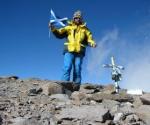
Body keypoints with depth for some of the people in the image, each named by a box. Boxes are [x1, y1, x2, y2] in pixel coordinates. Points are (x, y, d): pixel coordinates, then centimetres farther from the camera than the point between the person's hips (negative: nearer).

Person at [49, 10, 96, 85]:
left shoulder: (85, 29, 18)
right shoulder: (69, 27, 16)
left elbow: (89, 39, 13)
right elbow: (59, 34, 9)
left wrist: (92, 43, -9)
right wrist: (53, 29, -6)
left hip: (79, 52, 1)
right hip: (69, 51, -1)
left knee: (77, 70, 1)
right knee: (67, 67, -15)